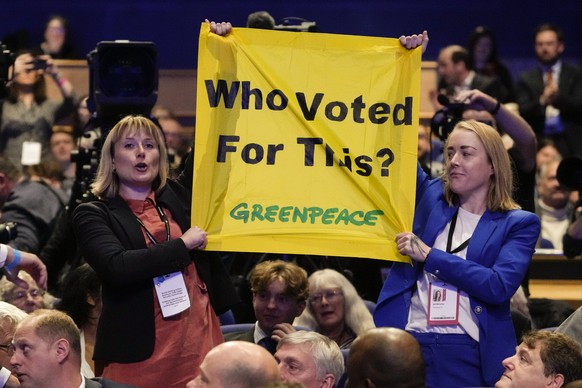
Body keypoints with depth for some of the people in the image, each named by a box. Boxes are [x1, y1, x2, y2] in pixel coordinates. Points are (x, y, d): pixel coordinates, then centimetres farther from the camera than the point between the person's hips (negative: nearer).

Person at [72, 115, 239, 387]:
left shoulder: (179, 195, 13)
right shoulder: (92, 215, 1)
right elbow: (117, 268, -15)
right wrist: (182, 244, -8)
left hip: (199, 344, 3)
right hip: (136, 354, -3)